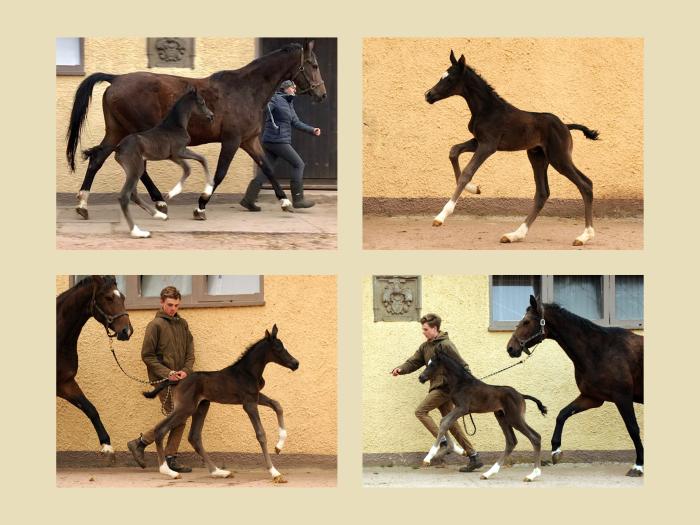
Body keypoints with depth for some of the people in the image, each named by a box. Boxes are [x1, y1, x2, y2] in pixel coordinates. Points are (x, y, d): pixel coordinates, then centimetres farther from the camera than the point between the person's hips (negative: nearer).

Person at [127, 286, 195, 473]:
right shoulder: (155, 325, -8)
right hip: (163, 380, -6)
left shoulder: (182, 324, 11)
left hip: (180, 380, 6)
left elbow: (190, 352, 12)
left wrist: (185, 370, -7)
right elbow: (147, 355, -8)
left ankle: (171, 459, 13)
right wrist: (167, 373, -16)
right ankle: (140, 443, 2)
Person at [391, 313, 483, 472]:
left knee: (420, 411, -11)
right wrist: (400, 369, -7)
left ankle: (443, 443, -11)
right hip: (438, 388, 9)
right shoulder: (425, 347, 14)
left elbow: (462, 366, -14)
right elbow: (413, 362, 12)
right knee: (450, 423, 7)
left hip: (445, 387, -9)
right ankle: (473, 457, 8)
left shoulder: (445, 345, -13)